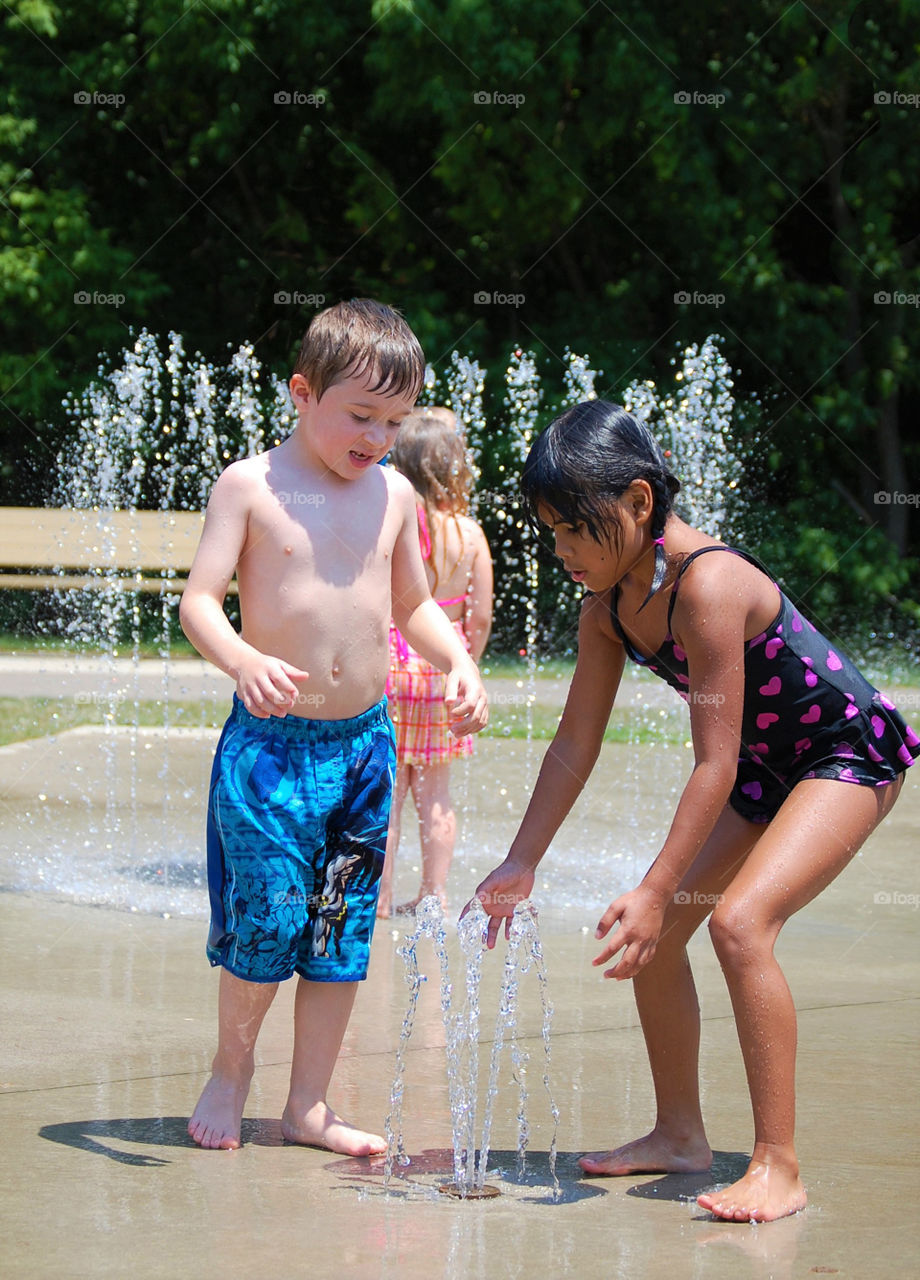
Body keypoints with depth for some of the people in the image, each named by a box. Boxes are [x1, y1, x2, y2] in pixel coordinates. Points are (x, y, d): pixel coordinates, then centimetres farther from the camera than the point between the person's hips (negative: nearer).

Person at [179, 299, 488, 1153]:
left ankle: (308, 1104, 15)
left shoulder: (393, 494, 8)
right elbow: (199, 601, -11)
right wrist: (246, 663, -30)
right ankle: (231, 1066, 17)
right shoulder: (251, 486, -6)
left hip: (366, 738, 5)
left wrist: (458, 662, 3)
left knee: (344, 928, 6)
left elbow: (413, 603, 21)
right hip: (270, 738, -4)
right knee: (266, 917, -8)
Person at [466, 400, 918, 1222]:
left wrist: (655, 891, -32)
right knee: (654, 931, 6)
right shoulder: (609, 608, -5)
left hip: (851, 754, -9)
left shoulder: (707, 584, -32)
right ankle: (680, 1135, 22)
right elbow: (574, 746, 4)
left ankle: (779, 1168, -21)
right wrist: (520, 865, 1)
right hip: (765, 765, 9)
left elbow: (715, 762, -31)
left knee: (741, 921, -26)